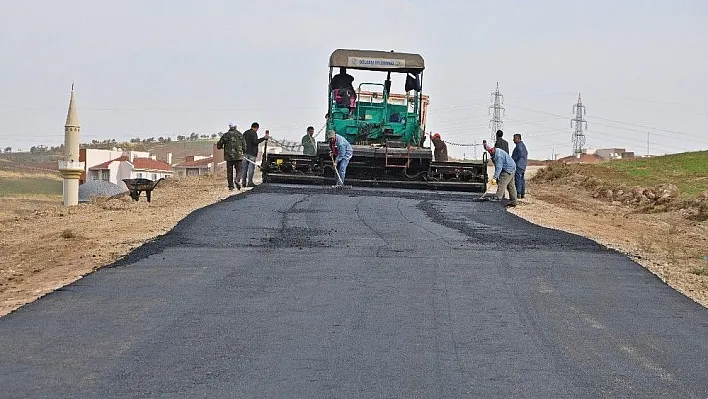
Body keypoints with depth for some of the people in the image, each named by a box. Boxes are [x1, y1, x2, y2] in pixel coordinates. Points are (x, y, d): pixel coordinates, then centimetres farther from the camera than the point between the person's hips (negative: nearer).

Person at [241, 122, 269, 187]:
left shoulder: (245, 133, 15)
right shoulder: (254, 133, -9)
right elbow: (255, 141, -22)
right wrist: (264, 138, -21)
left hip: (245, 153, 7)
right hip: (252, 153, -7)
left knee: (245, 168, 9)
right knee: (251, 168, -5)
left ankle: (243, 182, 7)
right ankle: (250, 182, -7)